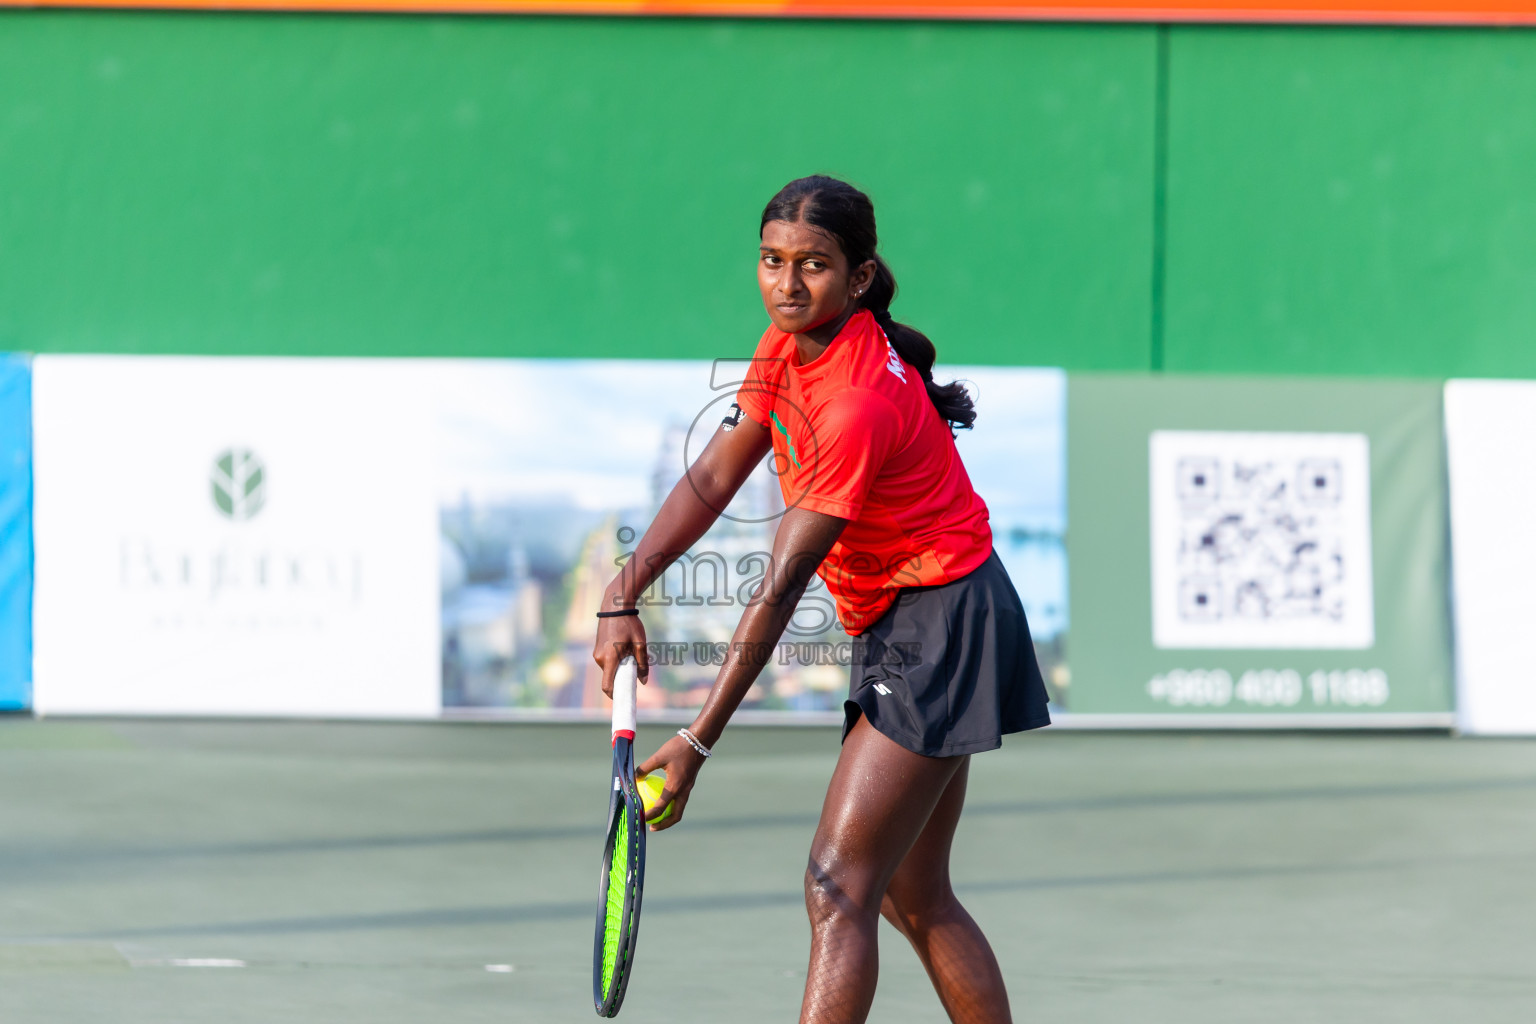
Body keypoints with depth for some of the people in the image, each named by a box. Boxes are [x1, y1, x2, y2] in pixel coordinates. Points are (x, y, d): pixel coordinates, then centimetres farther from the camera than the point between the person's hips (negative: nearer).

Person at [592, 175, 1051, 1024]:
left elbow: (781, 585, -26)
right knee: (913, 896, 15)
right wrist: (625, 595, -10)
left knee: (839, 885, -15)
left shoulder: (860, 403, -26)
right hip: (898, 630, 10)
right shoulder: (790, 343, 0)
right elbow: (712, 480, 4)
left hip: (940, 625, -10)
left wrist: (698, 741, -25)